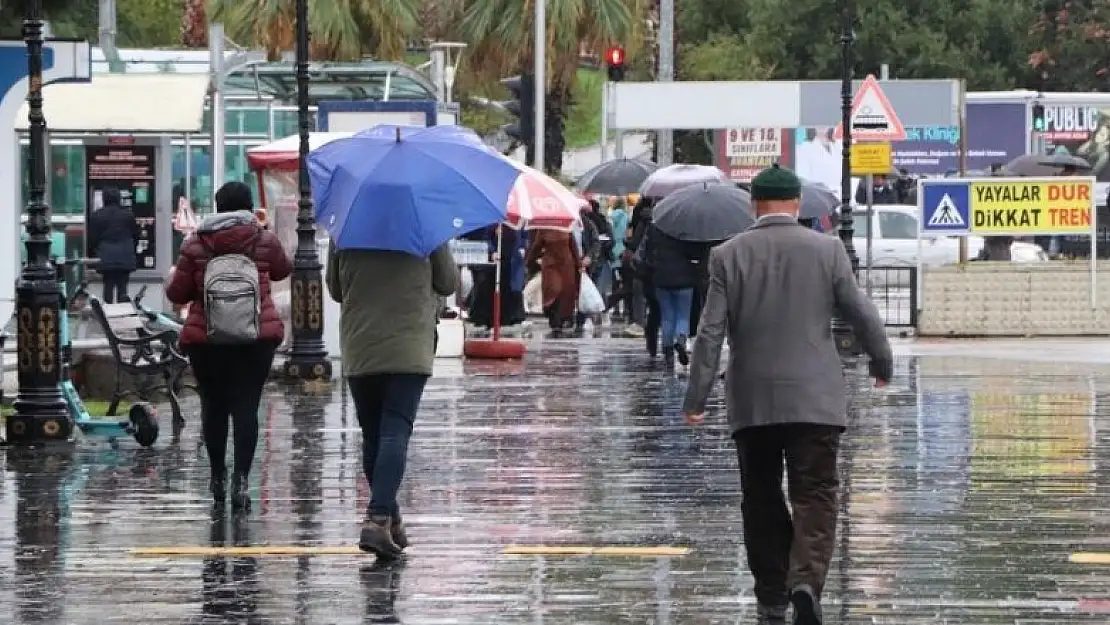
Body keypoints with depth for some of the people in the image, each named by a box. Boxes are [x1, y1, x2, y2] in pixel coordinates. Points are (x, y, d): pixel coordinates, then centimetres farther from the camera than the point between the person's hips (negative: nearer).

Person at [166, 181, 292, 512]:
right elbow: (283, 269, 20)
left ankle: (218, 477, 21)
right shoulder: (264, 241, 1)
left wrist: (172, 278, 24)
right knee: (246, 405, -3)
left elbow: (177, 293, 2)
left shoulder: (195, 245, -2)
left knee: (214, 405, 14)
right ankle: (242, 478, -16)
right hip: (258, 336, 0)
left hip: (206, 337, 0)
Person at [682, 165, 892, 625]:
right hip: (814, 399, -1)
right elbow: (862, 315, 2)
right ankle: (806, 581, -24)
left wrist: (696, 399, -2)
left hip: (751, 402, 1)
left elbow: (710, 332, -4)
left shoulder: (728, 256, -1)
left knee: (762, 502, 11)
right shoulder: (827, 251, -2)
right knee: (815, 497, -2)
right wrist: (883, 363, 19)